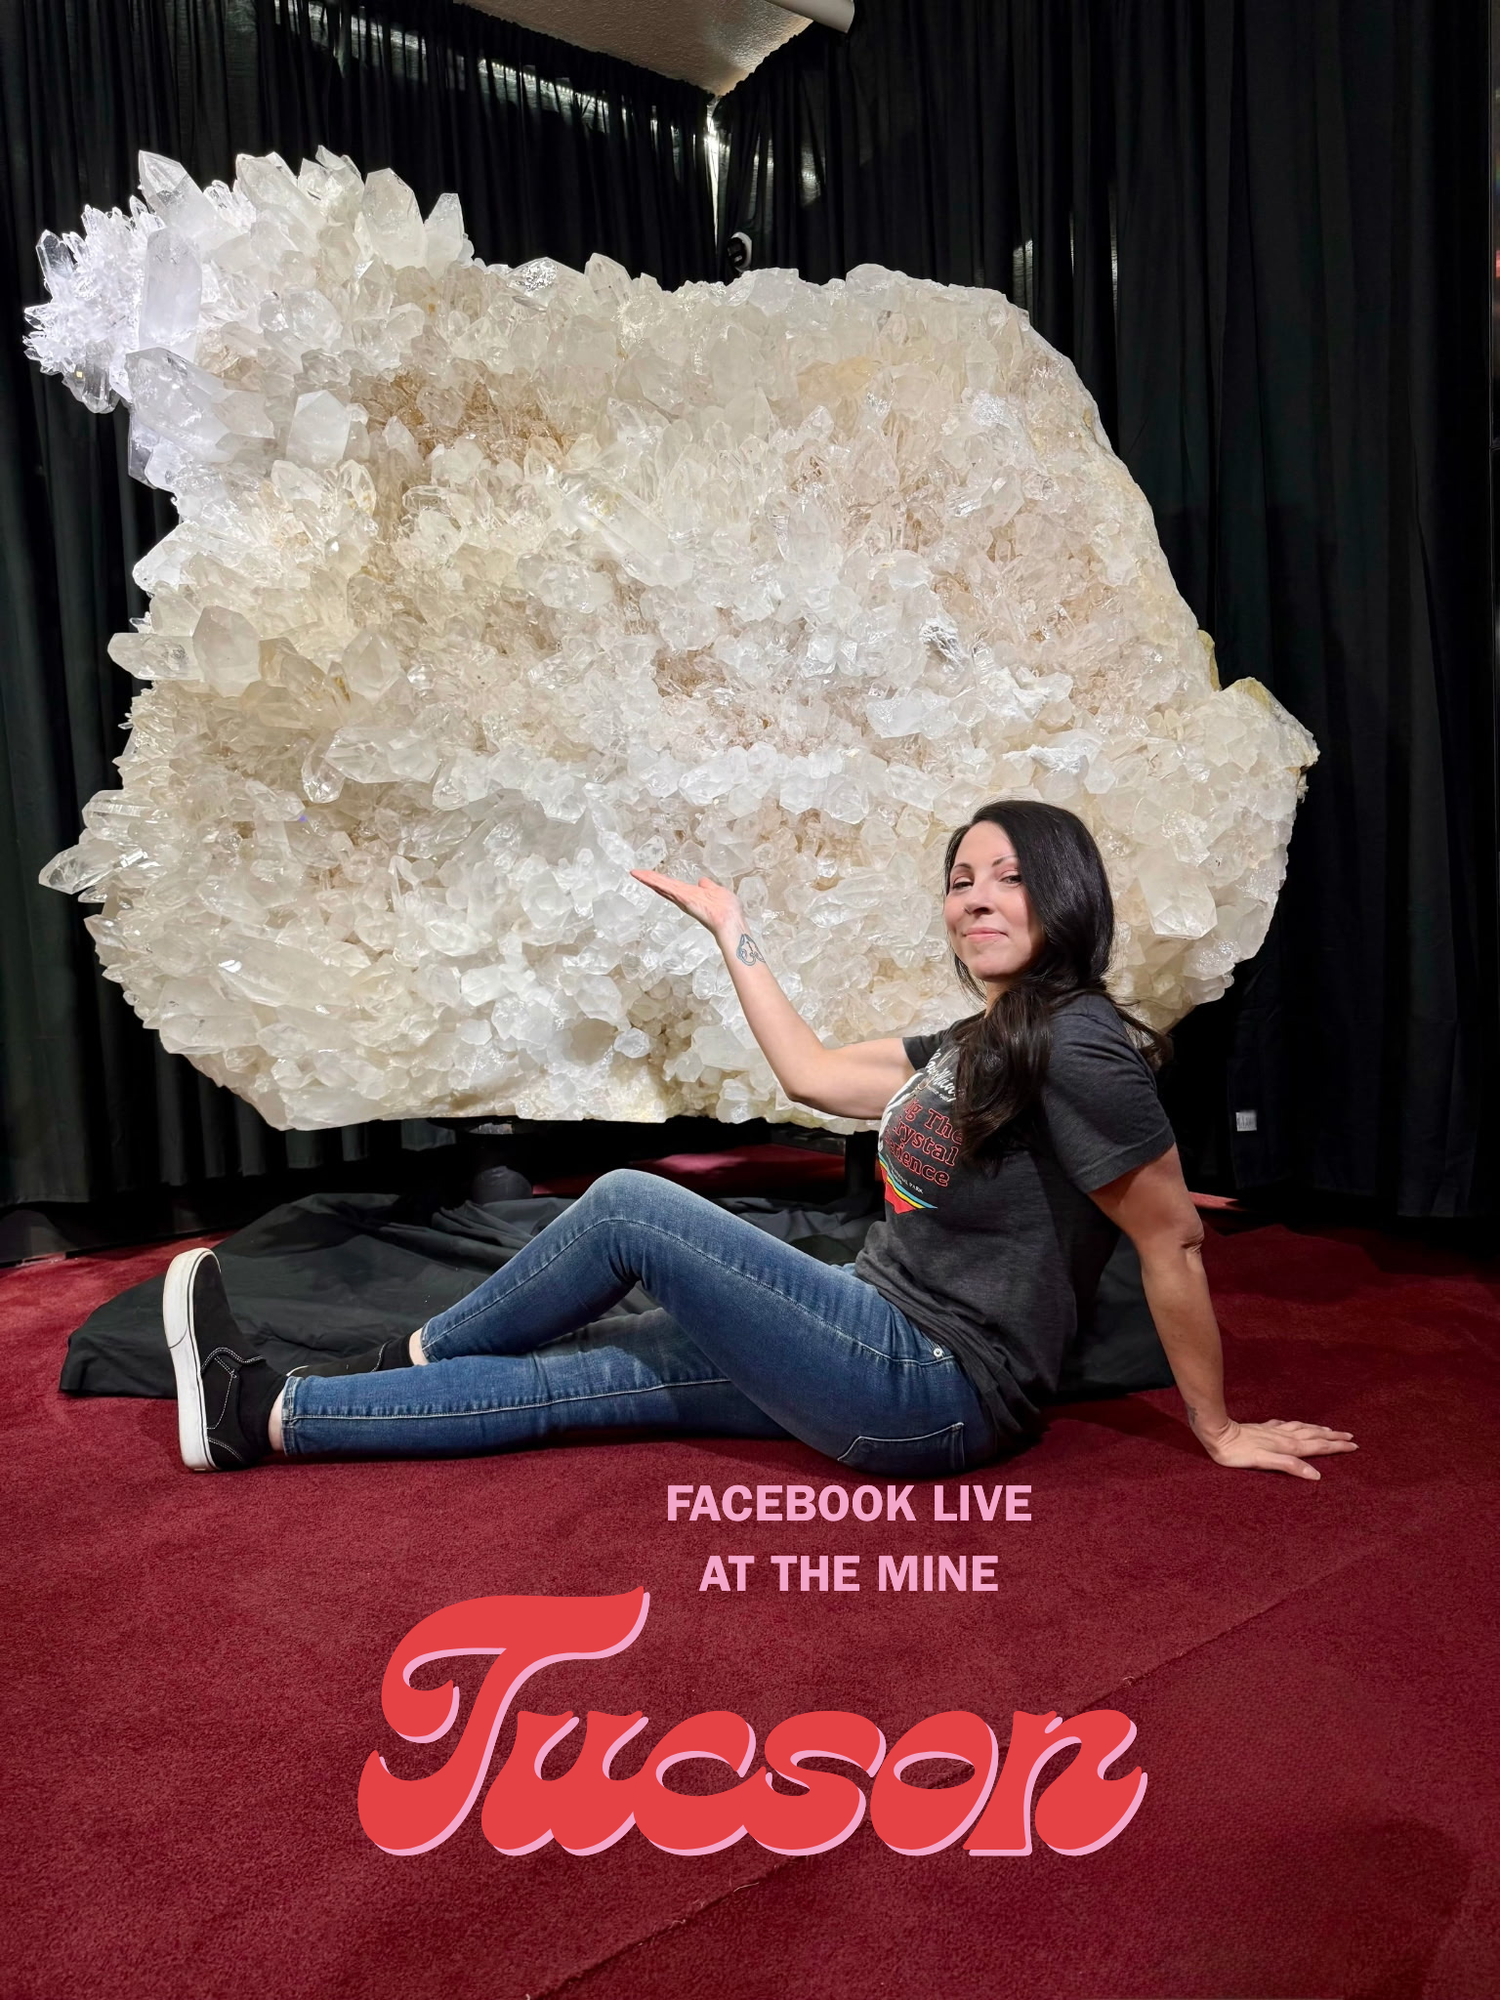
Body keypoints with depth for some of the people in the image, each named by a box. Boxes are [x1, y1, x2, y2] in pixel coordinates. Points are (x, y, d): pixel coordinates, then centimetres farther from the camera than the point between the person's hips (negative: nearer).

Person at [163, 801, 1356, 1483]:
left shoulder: (1077, 1044, -16)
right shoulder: (977, 1044, 12)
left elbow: (1173, 1237, -13)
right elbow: (812, 1073, 17)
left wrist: (1217, 1429, -7)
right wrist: (732, 931, 20)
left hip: (933, 1392, -8)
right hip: (891, 1351, 9)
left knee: (627, 1205, -8)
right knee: (573, 1379, 3)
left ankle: (412, 1357, 13)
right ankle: (257, 1415, 10)